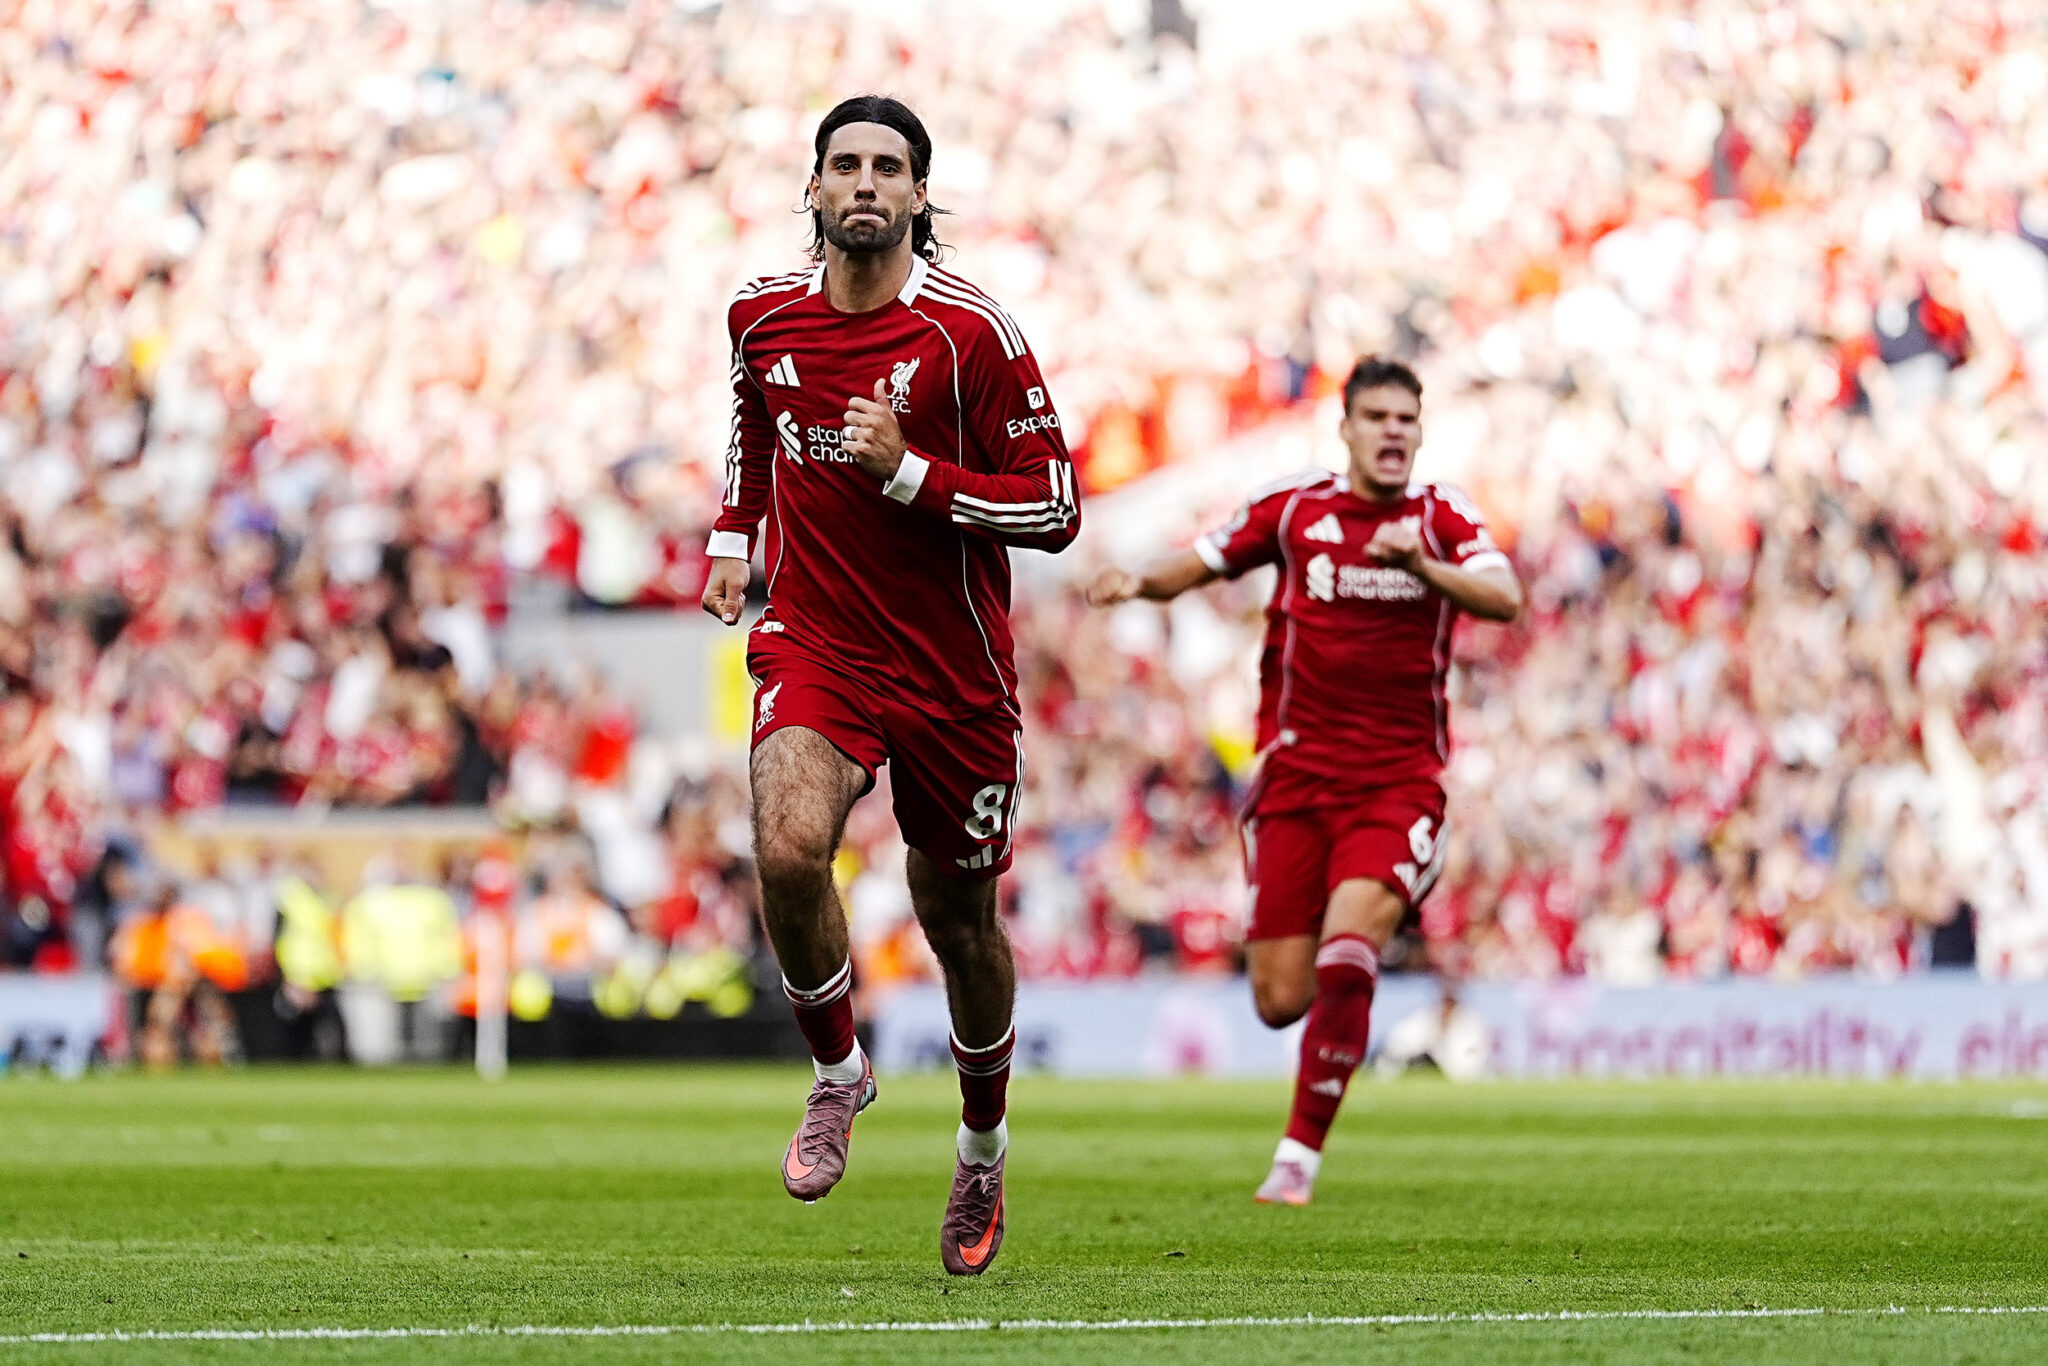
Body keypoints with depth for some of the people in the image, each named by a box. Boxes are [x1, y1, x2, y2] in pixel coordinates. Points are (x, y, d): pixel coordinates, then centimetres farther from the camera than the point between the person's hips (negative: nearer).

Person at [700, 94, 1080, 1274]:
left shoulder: (972, 332, -12)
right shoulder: (764, 315, 1)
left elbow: (1055, 510, -12)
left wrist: (909, 472, -22)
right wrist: (736, 536, 16)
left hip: (954, 672, -1)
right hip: (814, 646, 1)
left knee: (962, 919, 10)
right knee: (790, 844, -27)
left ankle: (983, 1151, 35)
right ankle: (838, 1071, -2)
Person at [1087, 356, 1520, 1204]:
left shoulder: (1442, 520, 1)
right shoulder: (1294, 511, 4)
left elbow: (1505, 600, -14)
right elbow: (1195, 564, 9)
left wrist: (1422, 566, -31)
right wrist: (1137, 581, -13)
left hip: (1400, 779, -2)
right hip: (1297, 775, 2)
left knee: (1345, 955, -24)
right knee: (1281, 1000, -2)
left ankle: (1300, 1154, -13)